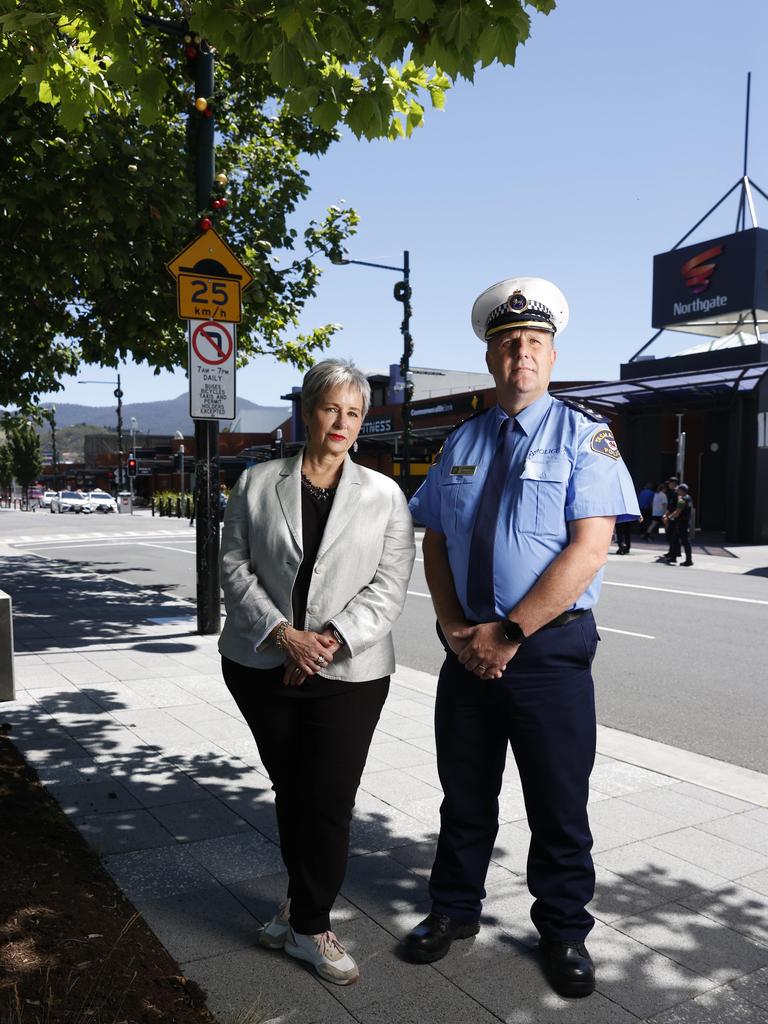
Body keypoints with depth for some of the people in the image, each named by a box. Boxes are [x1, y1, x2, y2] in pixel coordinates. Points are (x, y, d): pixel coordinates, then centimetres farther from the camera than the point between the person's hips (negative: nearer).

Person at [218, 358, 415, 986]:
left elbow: (390, 586, -3)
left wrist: (331, 640, -15)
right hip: (262, 666, 1)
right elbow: (235, 567, 0)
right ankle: (303, 898, 36)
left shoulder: (384, 496, 3)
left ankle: (310, 925, 20)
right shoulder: (257, 485, 5)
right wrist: (283, 634, -13)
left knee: (330, 801, 1)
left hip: (348, 671, -1)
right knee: (289, 789, 14)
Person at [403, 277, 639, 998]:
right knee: (464, 795, 17)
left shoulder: (584, 437, -5)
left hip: (550, 650, -3)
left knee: (559, 804, 10)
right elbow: (434, 544, 8)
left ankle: (563, 932, 33)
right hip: (466, 649, 4)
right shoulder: (460, 444, 9)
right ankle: (454, 910, 38)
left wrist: (508, 633, -18)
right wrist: (457, 629, -7)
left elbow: (588, 549, -15)